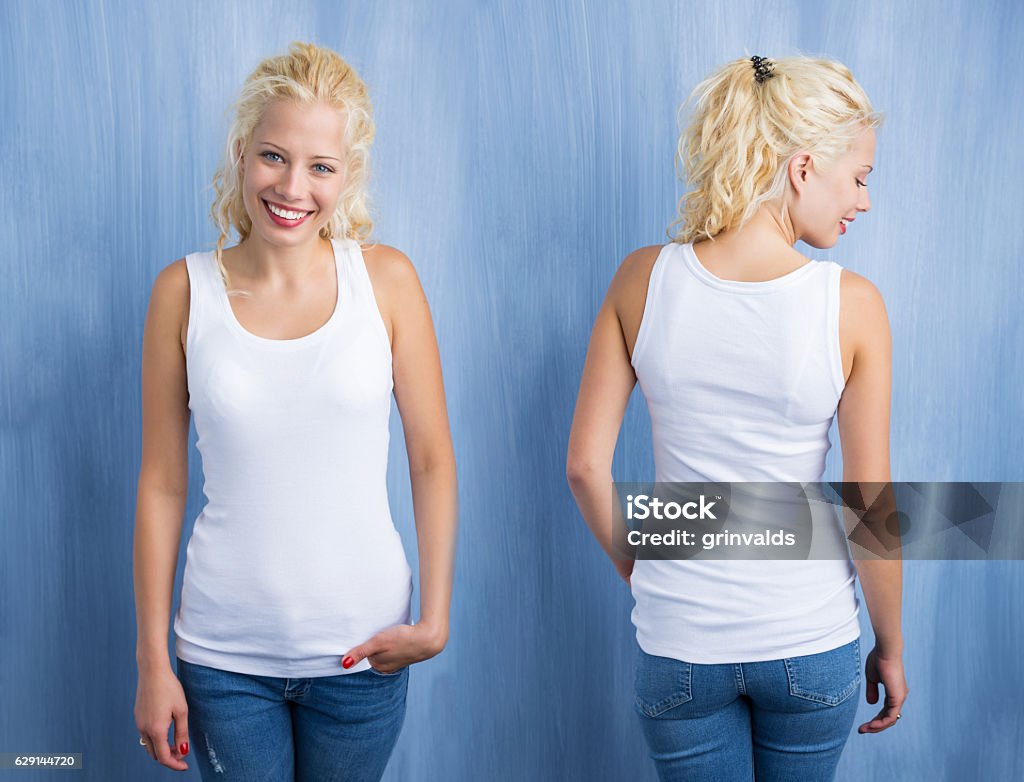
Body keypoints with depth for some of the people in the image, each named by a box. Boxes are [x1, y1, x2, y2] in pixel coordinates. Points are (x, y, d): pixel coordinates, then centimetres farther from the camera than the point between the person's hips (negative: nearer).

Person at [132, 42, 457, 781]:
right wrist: (153, 662, 0)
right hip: (224, 653, 0)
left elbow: (433, 460, -1)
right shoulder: (184, 290, -4)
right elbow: (161, 485, -1)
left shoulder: (386, 278, -4)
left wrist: (435, 618, -6)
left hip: (360, 647, 0)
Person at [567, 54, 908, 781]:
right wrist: (891, 648, 4)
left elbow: (586, 464, -6)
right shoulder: (850, 304, -15)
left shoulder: (644, 278, -10)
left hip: (679, 642, 1)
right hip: (812, 641, -1)